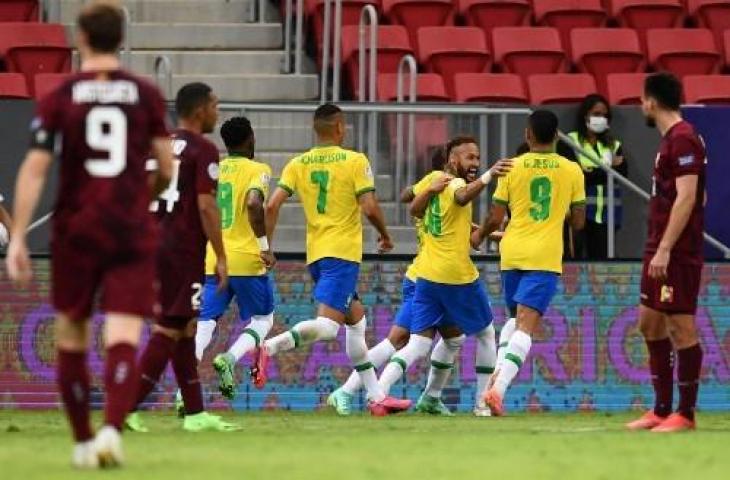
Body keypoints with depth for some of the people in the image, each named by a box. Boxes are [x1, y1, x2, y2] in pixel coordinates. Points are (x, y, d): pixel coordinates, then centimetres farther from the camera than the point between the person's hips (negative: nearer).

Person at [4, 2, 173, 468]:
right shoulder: (147, 94, 2)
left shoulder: (58, 99, -1)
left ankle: (83, 441, 17)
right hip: (133, 232, 0)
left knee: (71, 336, 15)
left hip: (77, 232, 0)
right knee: (123, 338, -6)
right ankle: (112, 429, -28)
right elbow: (167, 168, 6)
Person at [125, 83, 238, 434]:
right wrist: (220, 257, -11)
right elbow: (206, 206, -15)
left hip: (154, 243, 8)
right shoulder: (203, 150, -8)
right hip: (183, 250, -8)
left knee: (185, 328, 13)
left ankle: (195, 414, 15)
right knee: (169, 329, -8)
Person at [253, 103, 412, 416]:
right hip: (343, 252, -7)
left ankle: (376, 397, 21)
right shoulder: (355, 161, -5)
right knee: (327, 325, -15)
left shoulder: (297, 164, 7)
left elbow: (272, 206, -3)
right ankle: (270, 347, -39)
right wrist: (385, 236, 6)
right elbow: (370, 208, -12)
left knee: (356, 317, 19)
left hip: (315, 254, 7)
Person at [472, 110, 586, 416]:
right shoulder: (571, 170, 1)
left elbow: (496, 218, 3)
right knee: (526, 325, -8)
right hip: (545, 257, -2)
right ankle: (498, 388, -23)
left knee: (516, 319, 23)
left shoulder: (513, 167, 1)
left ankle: (498, 376, 8)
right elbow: (578, 222, 5)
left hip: (512, 253, 2)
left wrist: (479, 236, 23)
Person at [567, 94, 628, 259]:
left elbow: (623, 172, 1)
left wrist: (592, 172, -13)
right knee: (580, 258, -10)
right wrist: (608, 169, -9)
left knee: (601, 257, 1)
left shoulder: (614, 145, 15)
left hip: (605, 214, 4)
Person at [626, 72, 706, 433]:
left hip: (678, 253, -10)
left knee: (681, 326, -6)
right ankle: (662, 409, 17)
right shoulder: (670, 139, 16)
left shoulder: (683, 139, -14)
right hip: (660, 251, 10)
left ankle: (685, 414, -2)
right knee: (650, 324, 12)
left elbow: (686, 197, -21)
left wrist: (665, 249, -23)